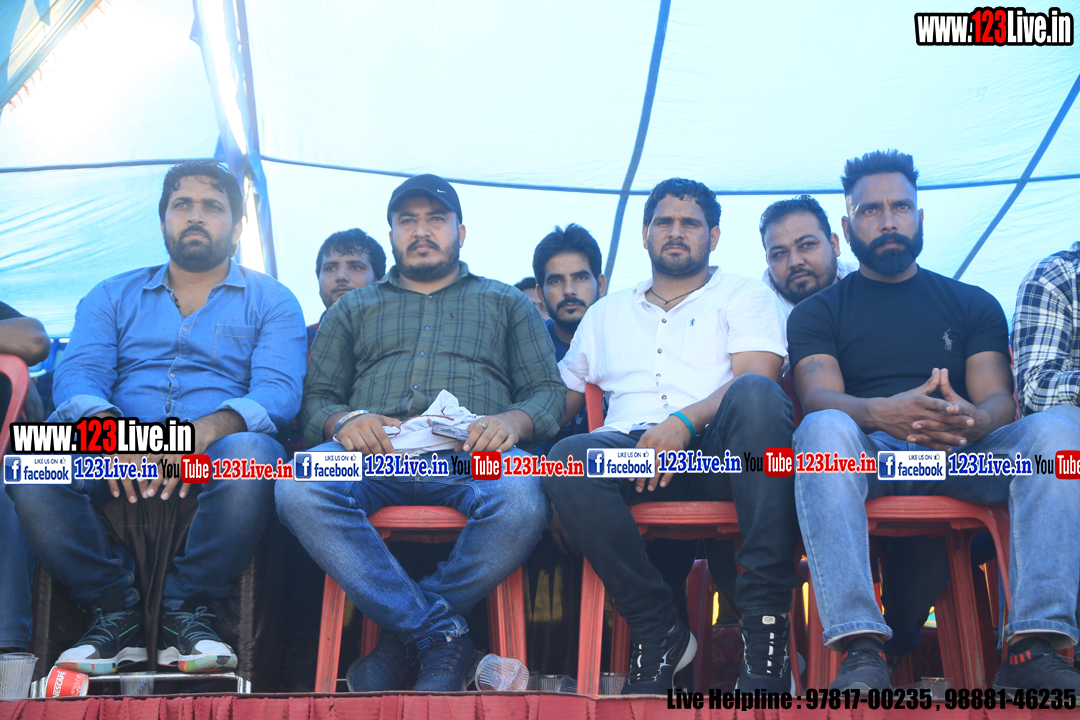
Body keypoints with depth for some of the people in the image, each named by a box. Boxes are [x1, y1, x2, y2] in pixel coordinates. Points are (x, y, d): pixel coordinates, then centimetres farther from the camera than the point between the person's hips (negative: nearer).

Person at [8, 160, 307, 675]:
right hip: (117, 455, 2)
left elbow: (279, 390, -3)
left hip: (217, 448, -2)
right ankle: (115, 607, -13)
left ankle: (186, 608, -17)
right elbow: (78, 375, 4)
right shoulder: (112, 297, 21)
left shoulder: (271, 301, 13)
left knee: (252, 453, -37)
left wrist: (207, 430, -25)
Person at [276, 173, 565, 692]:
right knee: (298, 490, -33)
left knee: (520, 504, -37)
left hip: (471, 452, -1)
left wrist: (513, 421, -9)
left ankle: (405, 632, -16)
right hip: (374, 451, 1)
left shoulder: (506, 303, 27)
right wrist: (345, 420, -7)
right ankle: (442, 630, -25)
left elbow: (549, 391, 15)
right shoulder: (352, 310, 30)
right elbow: (315, 396, 18)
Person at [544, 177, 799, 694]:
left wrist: (686, 420, -18)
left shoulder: (742, 295, 19)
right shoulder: (607, 313, 30)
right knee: (569, 458, -32)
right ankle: (657, 627, -18)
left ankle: (766, 621, -34)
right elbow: (561, 400, 28)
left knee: (755, 394, -36)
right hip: (633, 449, 2)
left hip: (721, 449, -2)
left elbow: (756, 379, 0)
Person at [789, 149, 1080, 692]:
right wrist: (881, 412, -27)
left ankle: (1033, 646, -35)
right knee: (824, 429, -36)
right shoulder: (817, 312, 15)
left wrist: (974, 421, -21)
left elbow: (999, 398, 7)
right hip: (866, 452, -2)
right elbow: (819, 396, -3)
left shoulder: (973, 303, 21)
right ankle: (860, 649, -43)